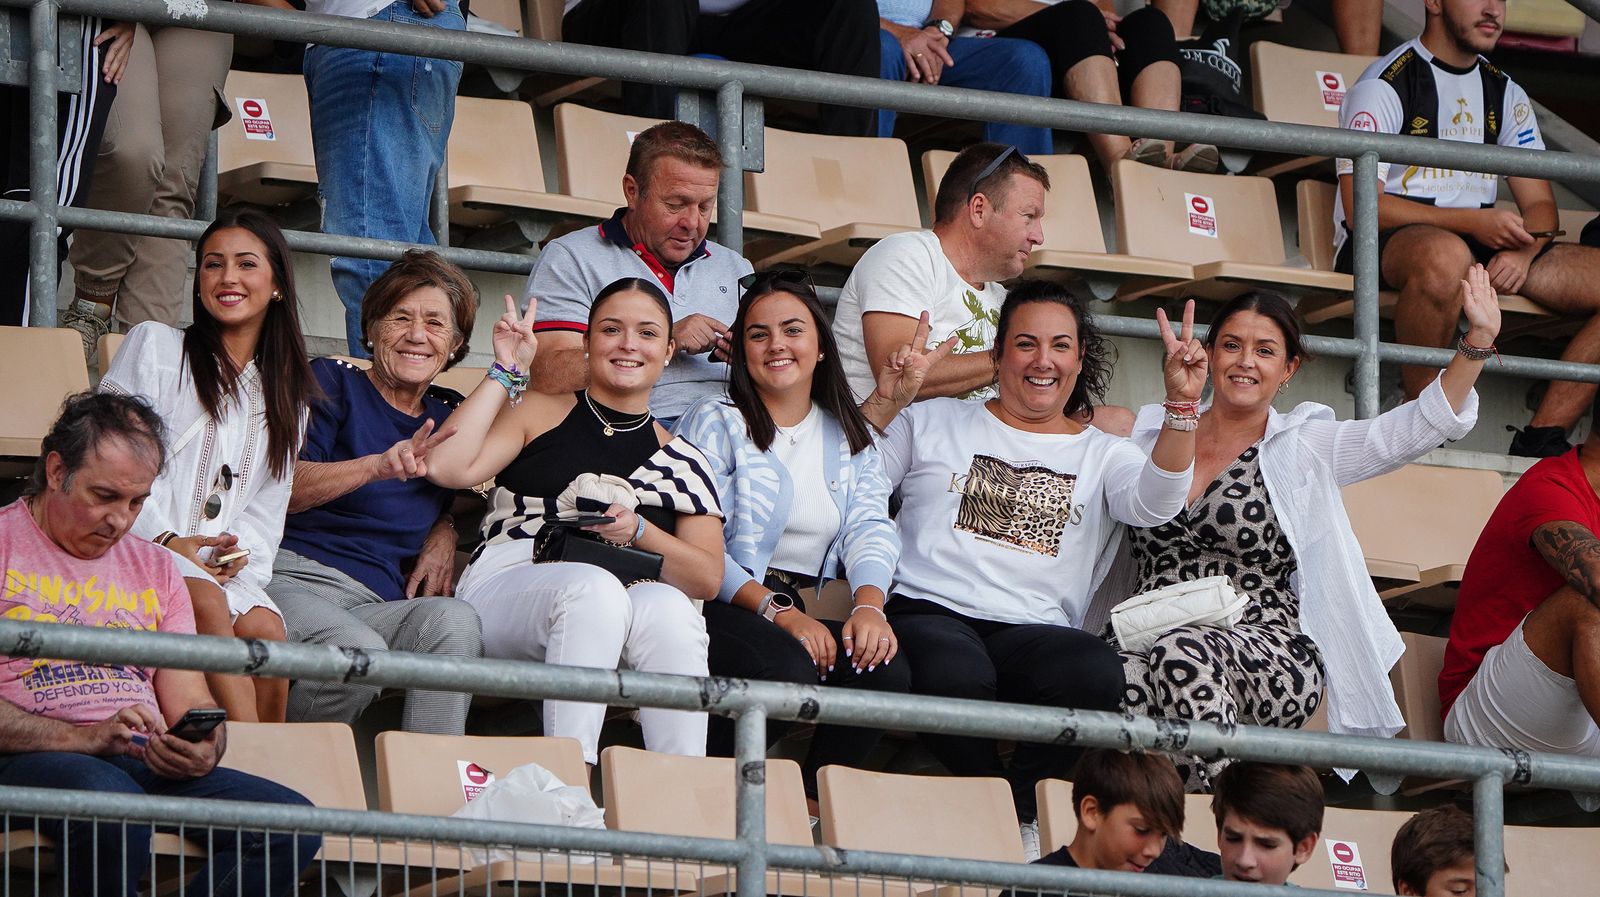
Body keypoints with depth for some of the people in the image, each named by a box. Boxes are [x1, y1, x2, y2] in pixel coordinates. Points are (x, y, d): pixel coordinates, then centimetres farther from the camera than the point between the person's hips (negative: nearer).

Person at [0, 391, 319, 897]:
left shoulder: (153, 567, 24)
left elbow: (188, 702, 20)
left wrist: (204, 750, -5)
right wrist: (85, 738, -18)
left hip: (147, 762, 6)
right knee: (114, 810, -41)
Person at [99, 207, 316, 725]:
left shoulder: (287, 395, 22)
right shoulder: (155, 346, 10)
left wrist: (241, 553, -5)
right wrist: (165, 540, -12)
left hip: (225, 564, 4)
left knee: (264, 627, -29)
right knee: (207, 603, -34)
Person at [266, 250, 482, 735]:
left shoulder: (448, 417, 22)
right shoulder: (331, 383, 8)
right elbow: (282, 488, -7)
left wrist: (447, 532, 14)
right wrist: (379, 466, -23)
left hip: (381, 604, 4)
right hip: (295, 578, -4)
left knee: (455, 621, -30)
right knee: (357, 651, -37)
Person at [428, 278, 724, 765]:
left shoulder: (682, 461, 23)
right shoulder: (538, 413, 20)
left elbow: (708, 578, 12)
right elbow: (447, 467, 2)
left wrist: (639, 533, -6)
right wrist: (506, 372, 9)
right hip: (506, 587, -2)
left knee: (668, 608, -35)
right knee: (593, 589, -38)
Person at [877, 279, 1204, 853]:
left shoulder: (1102, 456, 20)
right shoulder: (932, 424, 21)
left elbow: (1153, 504, -2)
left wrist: (1181, 407, -18)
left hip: (1032, 631, 1)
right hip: (927, 612, -1)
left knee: (1097, 673, -36)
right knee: (955, 673, -40)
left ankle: (1018, 799, -12)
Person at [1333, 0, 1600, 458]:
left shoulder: (1506, 95, 18)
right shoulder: (1384, 85, -3)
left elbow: (1539, 205, 14)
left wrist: (1523, 251, -11)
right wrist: (1473, 222, -20)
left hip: (1487, 249, 7)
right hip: (1383, 248, -7)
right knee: (1446, 255, -43)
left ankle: (1542, 439, -16)